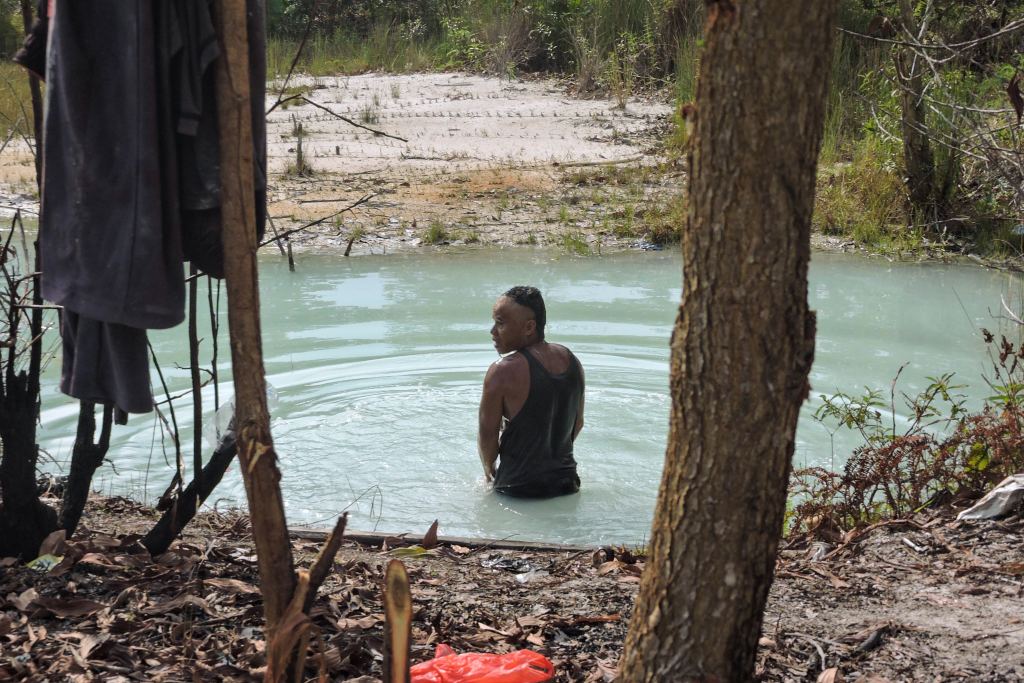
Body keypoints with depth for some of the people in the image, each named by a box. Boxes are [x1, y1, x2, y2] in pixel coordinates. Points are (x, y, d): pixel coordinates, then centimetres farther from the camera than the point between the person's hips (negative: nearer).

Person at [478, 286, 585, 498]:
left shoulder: (503, 371, -19)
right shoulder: (571, 360, 2)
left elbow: (487, 436, -11)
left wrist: (489, 469, 8)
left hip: (519, 489, -6)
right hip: (567, 482, 6)